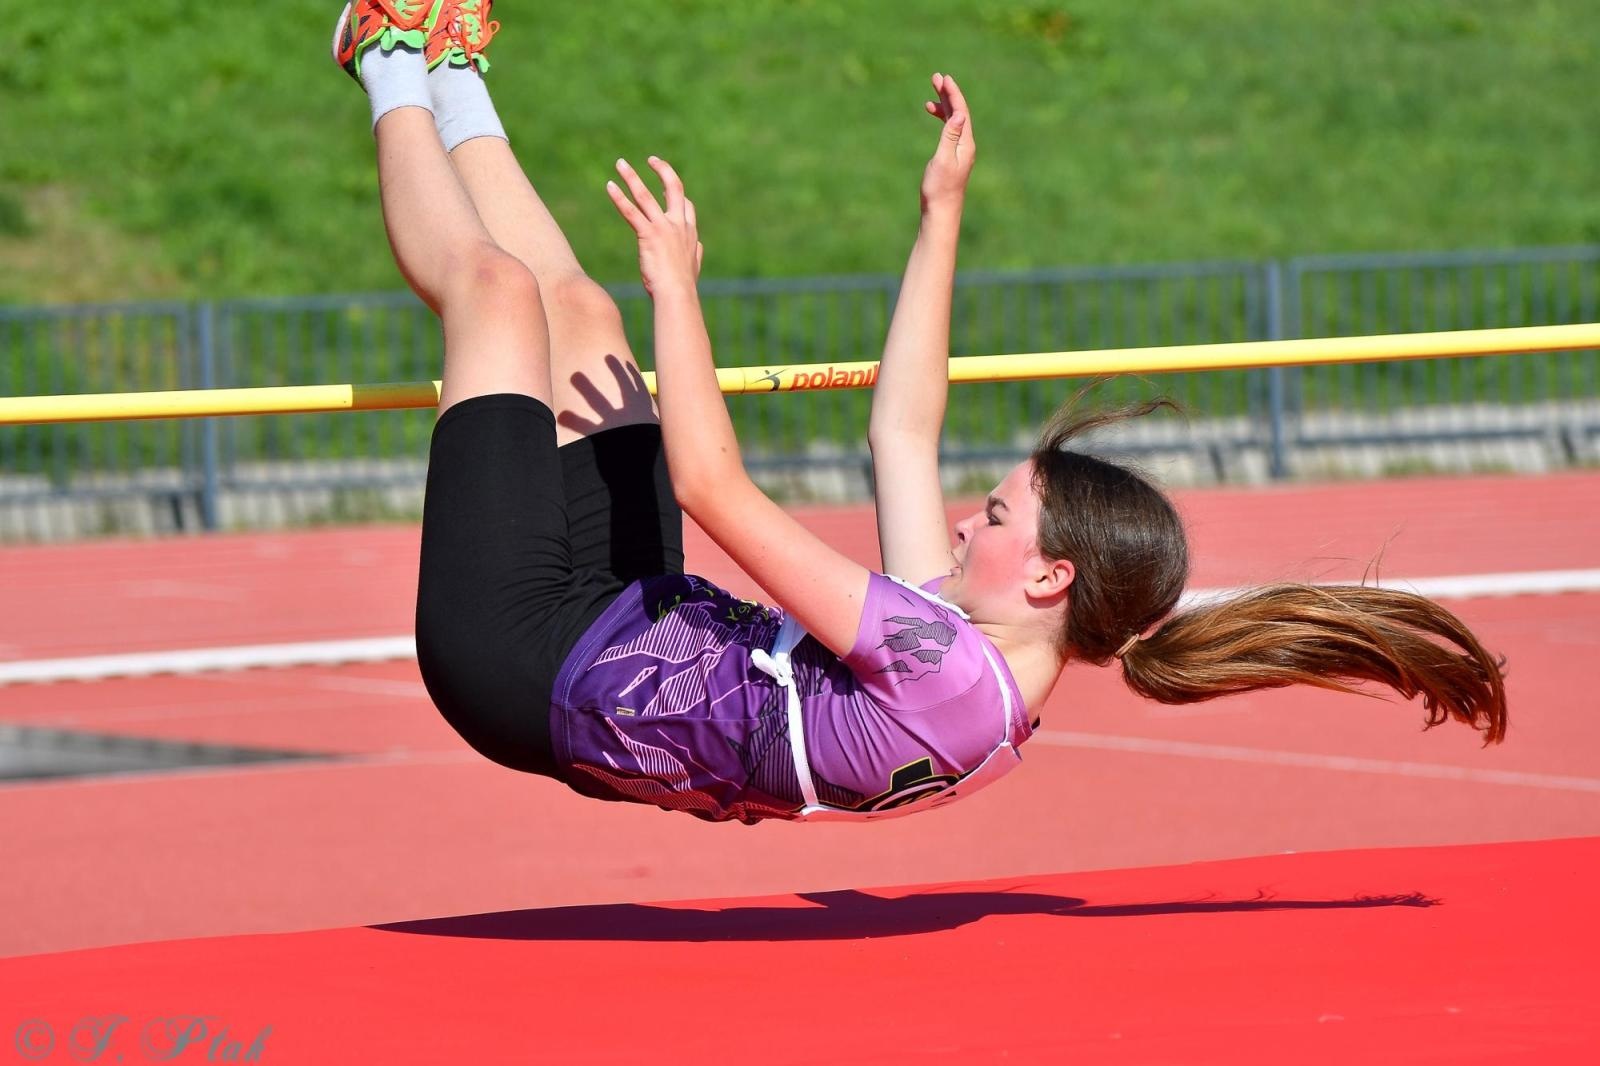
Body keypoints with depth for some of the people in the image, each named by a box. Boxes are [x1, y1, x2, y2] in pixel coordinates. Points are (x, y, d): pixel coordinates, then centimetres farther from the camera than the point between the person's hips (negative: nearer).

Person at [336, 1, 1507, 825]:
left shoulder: (945, 672, -33)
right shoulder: (986, 665, -6)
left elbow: (717, 490, -33)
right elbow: (903, 430, 8)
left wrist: (678, 288, -23)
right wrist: (943, 219, 11)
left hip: (530, 663, -8)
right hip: (620, 635, 8)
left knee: (494, 283, 2)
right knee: (577, 311, 15)